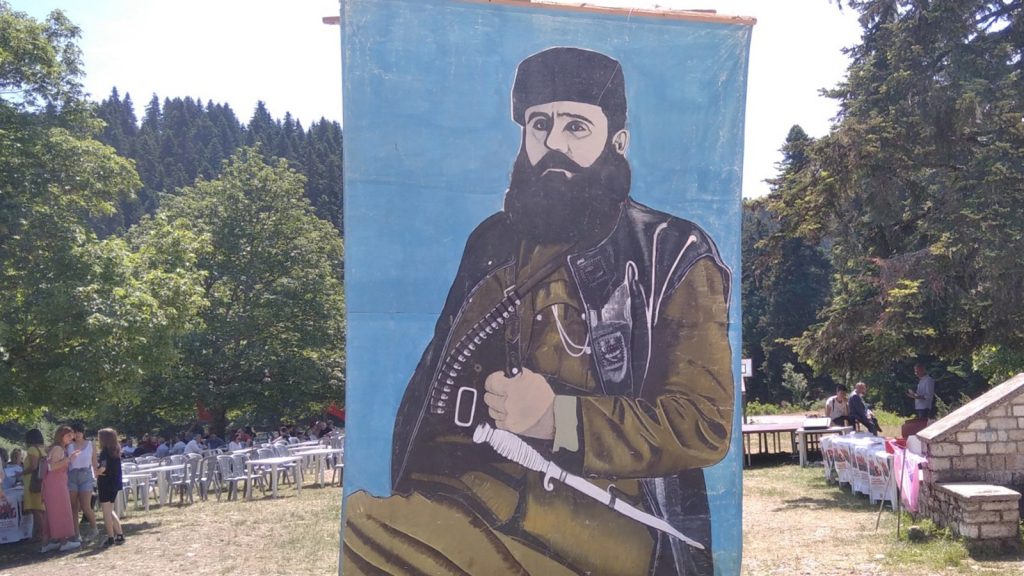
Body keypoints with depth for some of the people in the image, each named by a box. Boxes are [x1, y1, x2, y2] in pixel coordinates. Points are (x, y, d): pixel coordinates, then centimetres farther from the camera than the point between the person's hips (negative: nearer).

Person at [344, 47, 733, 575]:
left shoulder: (672, 258, 4)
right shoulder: (491, 243, 18)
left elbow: (704, 424, -5)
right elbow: (432, 383, 18)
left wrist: (559, 418, -19)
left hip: (595, 511, -5)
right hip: (460, 486, 6)